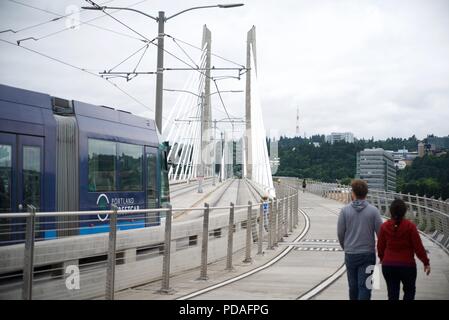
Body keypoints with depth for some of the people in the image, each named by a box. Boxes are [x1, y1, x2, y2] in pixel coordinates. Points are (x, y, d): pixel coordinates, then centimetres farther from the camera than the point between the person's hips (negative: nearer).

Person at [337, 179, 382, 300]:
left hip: (350, 255, 1)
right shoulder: (373, 211, -6)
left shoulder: (345, 210, -4)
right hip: (368, 254, -1)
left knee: (353, 286, 14)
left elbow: (340, 233, -1)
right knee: (365, 286, -3)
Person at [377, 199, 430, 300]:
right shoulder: (410, 226, -12)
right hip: (407, 265, -2)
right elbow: (418, 246, -10)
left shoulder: (384, 226, -3)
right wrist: (426, 262, 0)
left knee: (392, 294, 10)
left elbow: (380, 246, 5)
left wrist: (382, 258, 24)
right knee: (409, 291, 18)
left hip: (388, 265, 2)